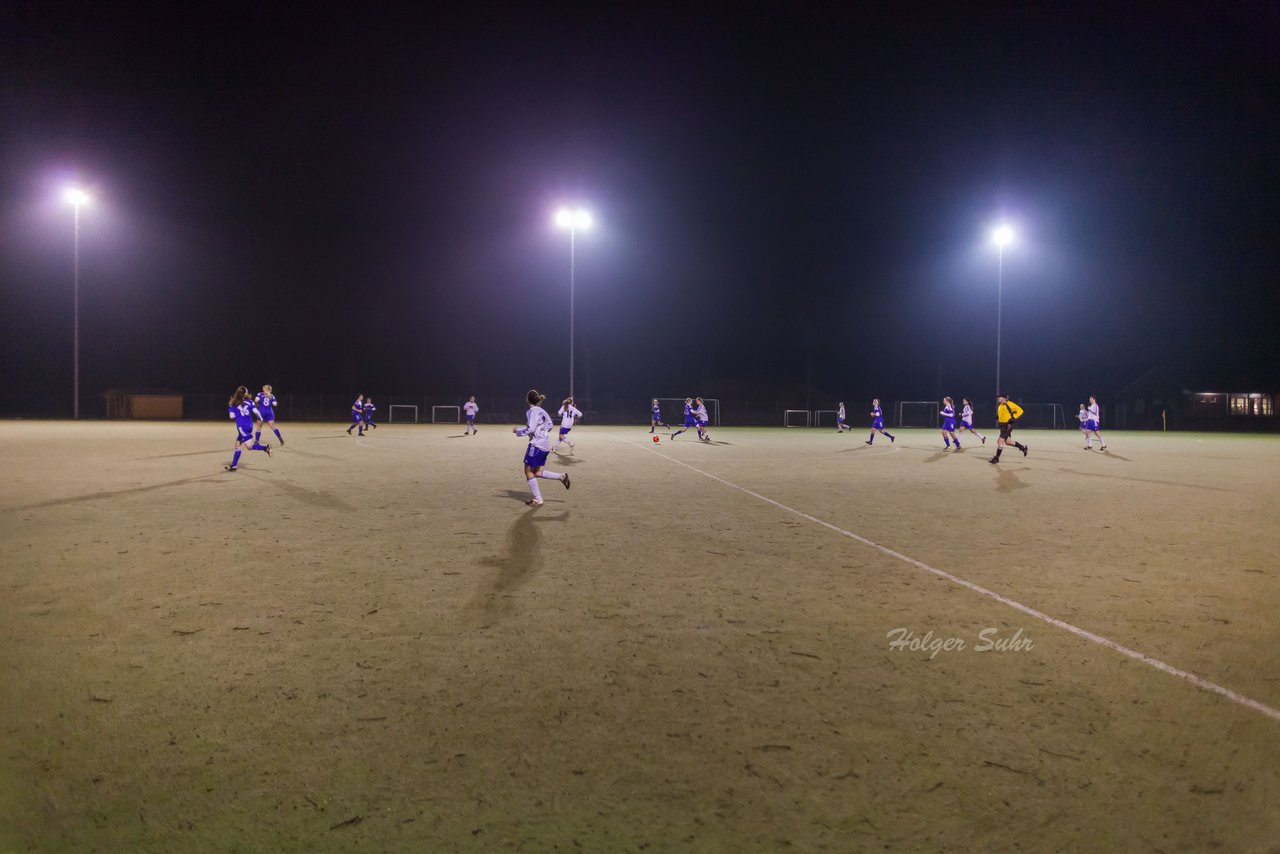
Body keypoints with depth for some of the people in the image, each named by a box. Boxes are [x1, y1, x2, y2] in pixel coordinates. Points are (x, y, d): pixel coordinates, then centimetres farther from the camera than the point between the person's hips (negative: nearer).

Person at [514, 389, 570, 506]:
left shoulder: (532, 411, -15)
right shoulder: (542, 411, 12)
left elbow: (530, 429, -20)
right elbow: (550, 425, 21)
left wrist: (517, 430, -7)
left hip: (536, 445, -9)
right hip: (545, 445, 9)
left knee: (528, 471, 2)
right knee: (536, 472, 18)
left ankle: (538, 500, 4)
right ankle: (562, 476, 10)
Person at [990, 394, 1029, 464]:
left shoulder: (1009, 404, -16)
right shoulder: (1000, 405, 11)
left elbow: (1020, 410, -14)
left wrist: (1014, 418, -21)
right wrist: (998, 416, 12)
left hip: (1008, 425, -10)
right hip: (1002, 424, 10)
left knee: (1000, 441, -11)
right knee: (1007, 441, 18)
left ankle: (997, 458, -5)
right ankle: (1022, 447, 35)